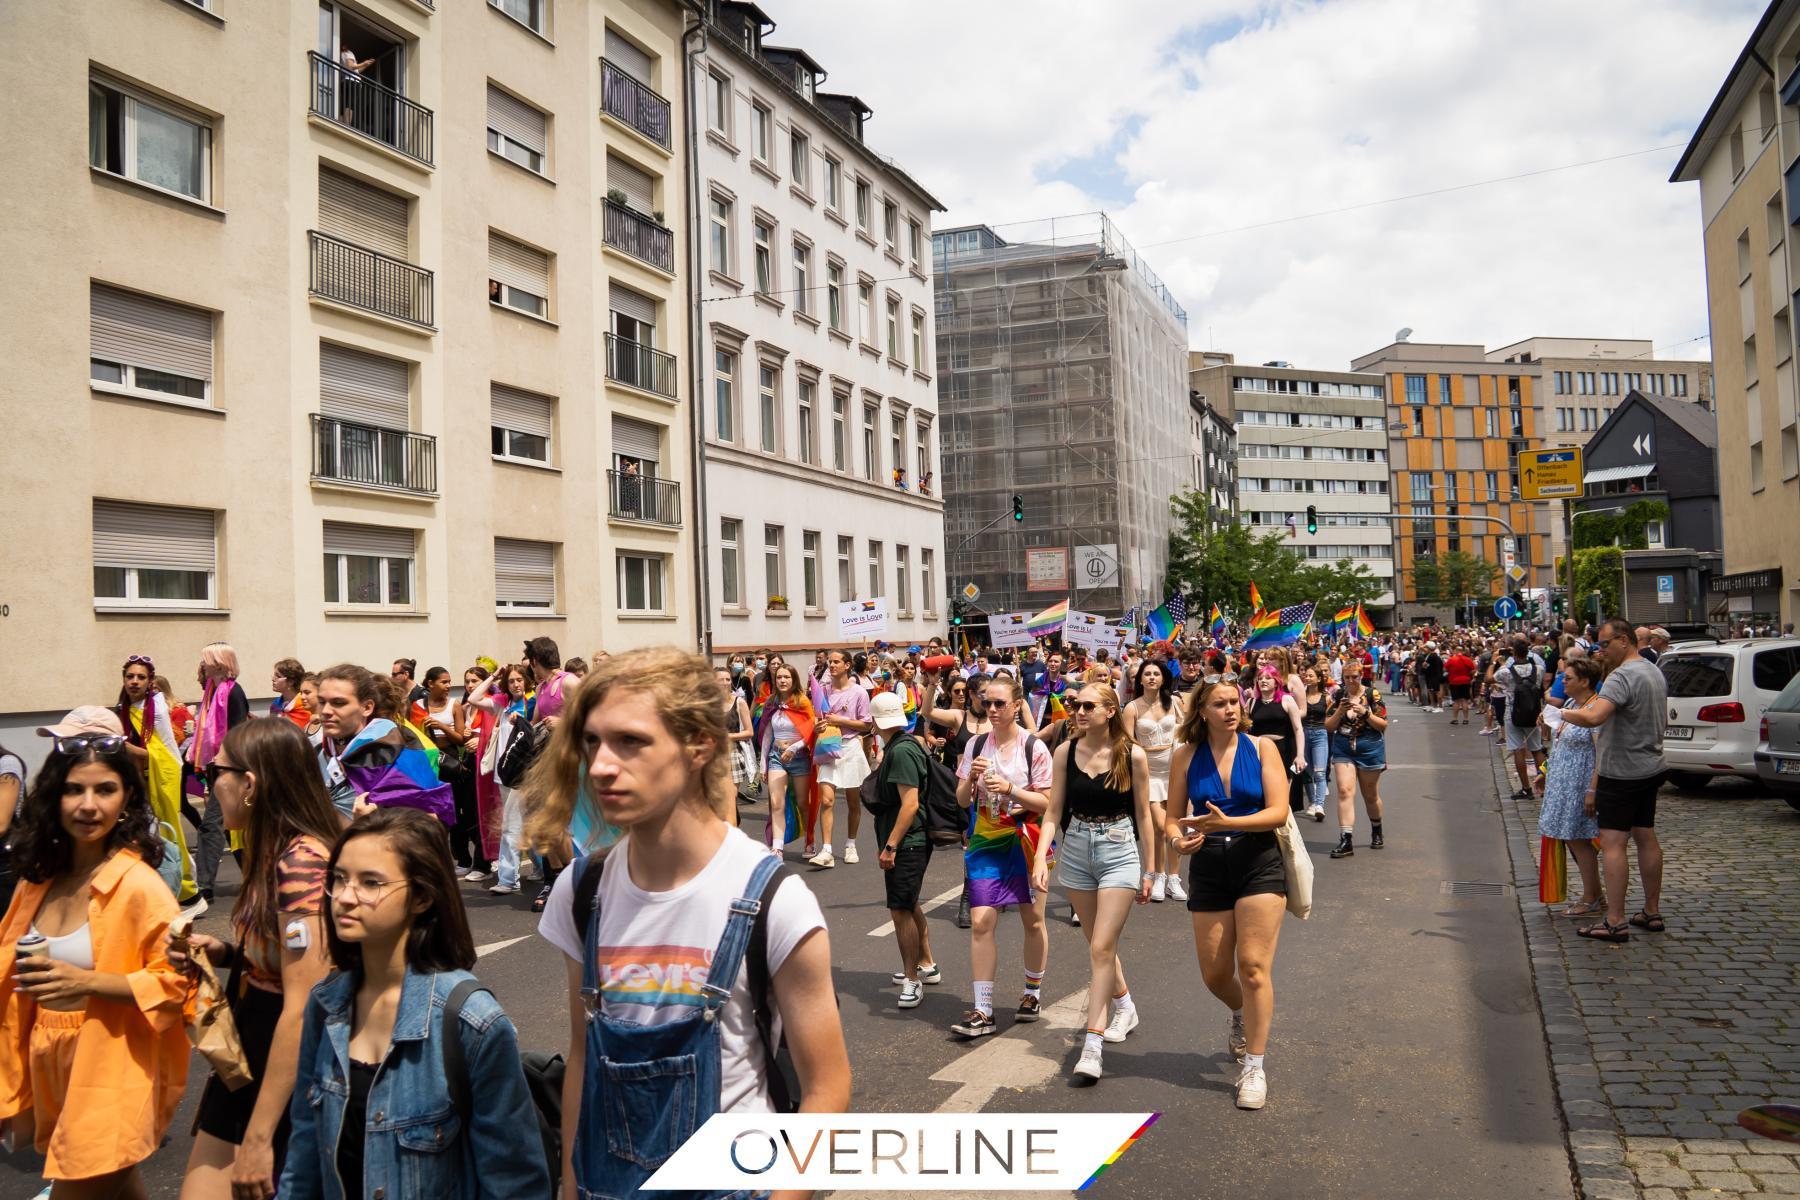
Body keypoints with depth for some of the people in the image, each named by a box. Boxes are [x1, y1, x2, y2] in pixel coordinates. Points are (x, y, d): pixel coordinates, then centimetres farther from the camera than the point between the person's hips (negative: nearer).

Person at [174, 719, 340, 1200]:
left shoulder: (301, 862, -24)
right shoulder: (275, 853, 4)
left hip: (289, 1076, -8)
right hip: (246, 1063, 8)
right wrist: (223, 953, -1)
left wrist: (259, 1138, -22)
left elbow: (303, 1008, -26)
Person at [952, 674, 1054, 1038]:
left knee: (1033, 920, 10)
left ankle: (1033, 992, 32)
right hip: (986, 842, 2)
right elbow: (962, 800, 5)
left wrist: (1010, 788, -20)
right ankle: (983, 1011, -1)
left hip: (1024, 840, -2)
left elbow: (1047, 802, -8)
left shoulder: (1033, 747, -8)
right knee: (981, 923, -6)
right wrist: (971, 778, -15)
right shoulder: (977, 745, 2)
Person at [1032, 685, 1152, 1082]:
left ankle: (1092, 1044, -5)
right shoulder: (1065, 752, -2)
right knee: (1099, 942, 16)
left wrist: (1148, 871, 2)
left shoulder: (1133, 755, -9)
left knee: (1101, 947, -9)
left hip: (1119, 852, -4)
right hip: (1075, 851, 4)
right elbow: (1054, 811, -1)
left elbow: (1143, 815, -1)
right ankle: (1124, 1007, 41)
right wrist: (1041, 858, -12)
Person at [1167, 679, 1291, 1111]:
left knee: (1253, 966, -8)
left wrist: (1227, 823, -24)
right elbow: (1173, 818, 5)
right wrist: (1179, 839, -18)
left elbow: (1278, 812, -11)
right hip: (1208, 868, 2)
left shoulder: (1262, 748, -3)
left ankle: (1253, 1067, 5)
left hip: (1259, 864, -2)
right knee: (1214, 973, 10)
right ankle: (1244, 1015, 44)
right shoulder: (1187, 755, 1)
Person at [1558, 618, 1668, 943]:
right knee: (1646, 838, 16)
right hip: (1650, 767, 10)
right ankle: (1652, 912, 23)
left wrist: (1564, 713, -16)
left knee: (1612, 844, -7)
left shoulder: (1622, 676, -20)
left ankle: (1615, 922, -7)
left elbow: (1593, 717, -33)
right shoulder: (1654, 672, 12)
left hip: (1621, 772, -10)